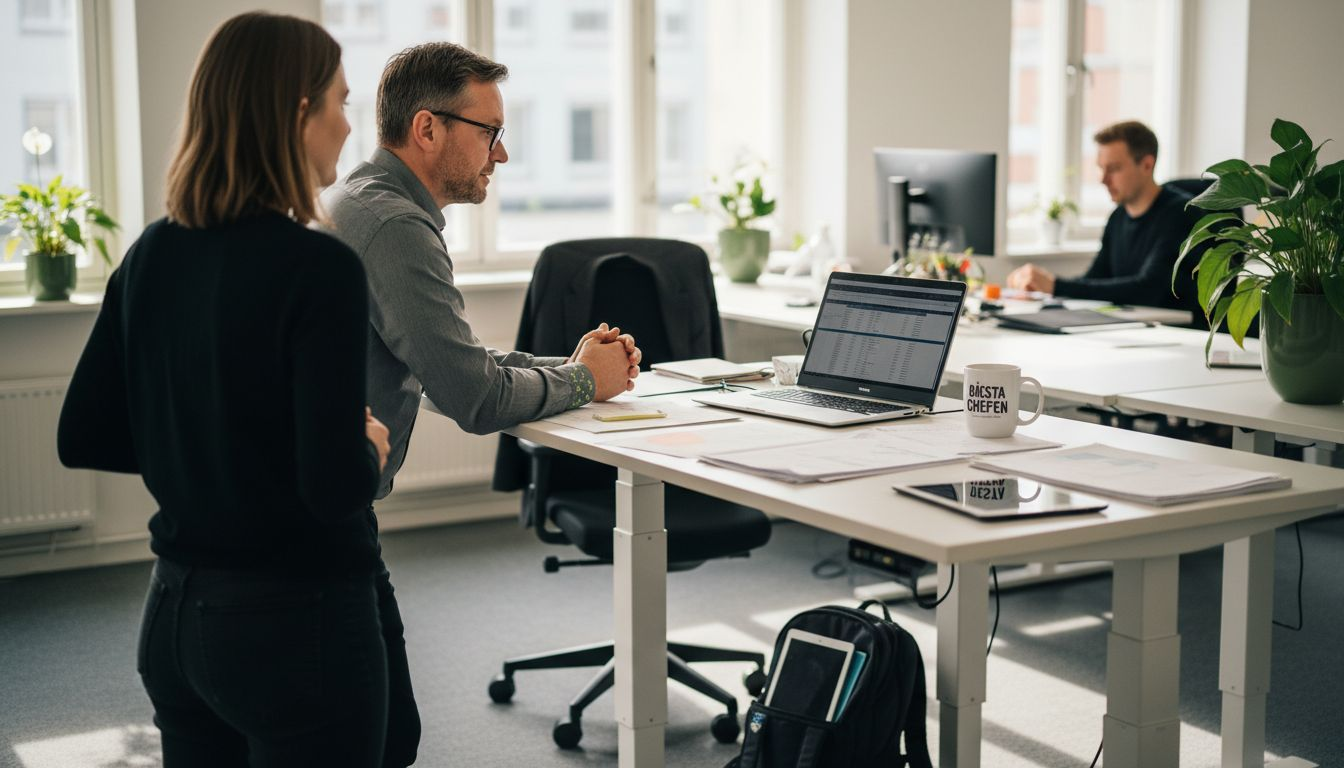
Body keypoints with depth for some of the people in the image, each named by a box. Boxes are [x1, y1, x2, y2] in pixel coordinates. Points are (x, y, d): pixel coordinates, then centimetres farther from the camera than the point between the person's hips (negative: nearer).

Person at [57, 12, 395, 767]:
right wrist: (371, 449, -4)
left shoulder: (153, 254, 1)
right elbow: (338, 484, -25)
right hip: (295, 620, -7)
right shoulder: (318, 267, -20)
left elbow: (84, 439, 7)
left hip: (176, 611, 7)